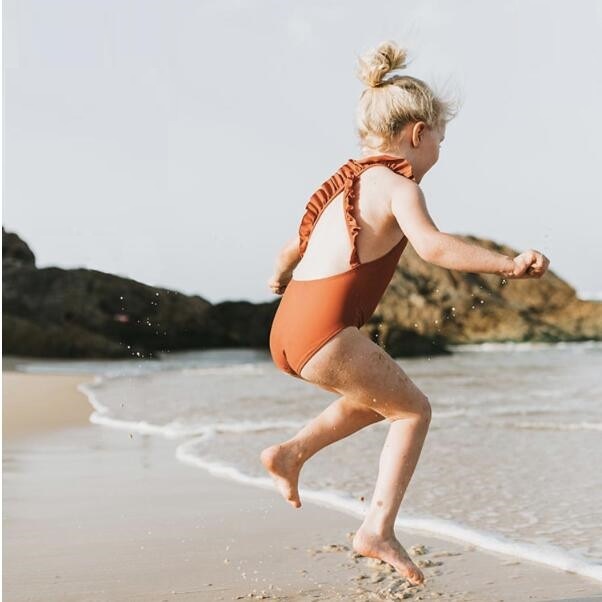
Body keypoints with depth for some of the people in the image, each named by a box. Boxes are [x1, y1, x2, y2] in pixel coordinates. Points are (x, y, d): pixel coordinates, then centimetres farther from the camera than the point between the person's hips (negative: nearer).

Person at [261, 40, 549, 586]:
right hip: (327, 334, -8)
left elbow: (294, 248, 32)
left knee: (381, 394, 29)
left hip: (286, 331, 8)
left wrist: (280, 277, 53)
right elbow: (432, 245, -23)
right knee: (413, 410, 10)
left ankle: (292, 452, 20)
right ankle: (378, 529, 2)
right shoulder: (398, 186, -3)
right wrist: (508, 264, -26)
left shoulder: (344, 182, 21)